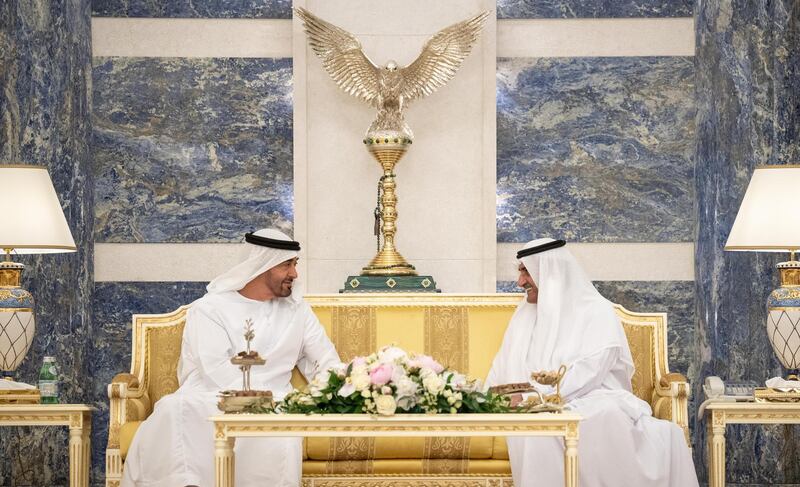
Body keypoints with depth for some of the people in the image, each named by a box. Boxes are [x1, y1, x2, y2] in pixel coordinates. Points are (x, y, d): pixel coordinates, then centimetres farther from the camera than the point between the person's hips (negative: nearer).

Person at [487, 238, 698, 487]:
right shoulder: (525, 314, 22)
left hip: (592, 401, -3)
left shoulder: (597, 311, 3)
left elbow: (588, 372, -11)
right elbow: (502, 371, 18)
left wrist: (532, 394, -20)